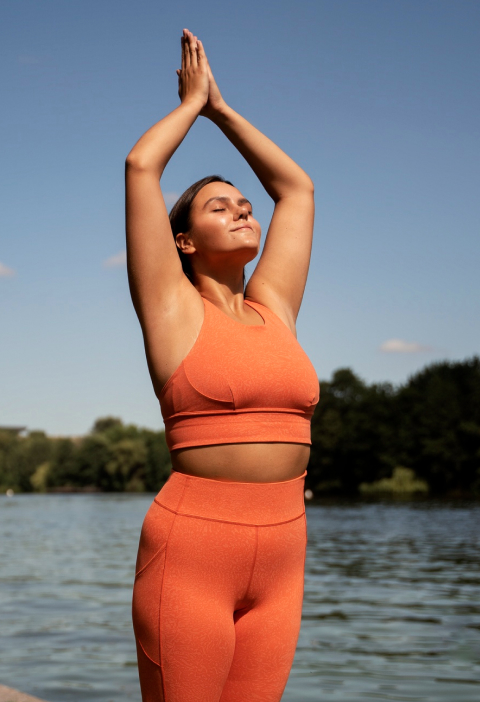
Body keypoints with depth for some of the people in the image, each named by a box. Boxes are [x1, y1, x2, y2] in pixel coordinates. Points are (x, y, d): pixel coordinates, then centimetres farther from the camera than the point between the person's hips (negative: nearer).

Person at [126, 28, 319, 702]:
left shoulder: (274, 308, 13)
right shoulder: (173, 308, 0)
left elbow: (297, 187, 22)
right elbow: (140, 166, -4)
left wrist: (223, 108, 25)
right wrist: (193, 102, 13)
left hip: (280, 559, 5)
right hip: (191, 550, -5)